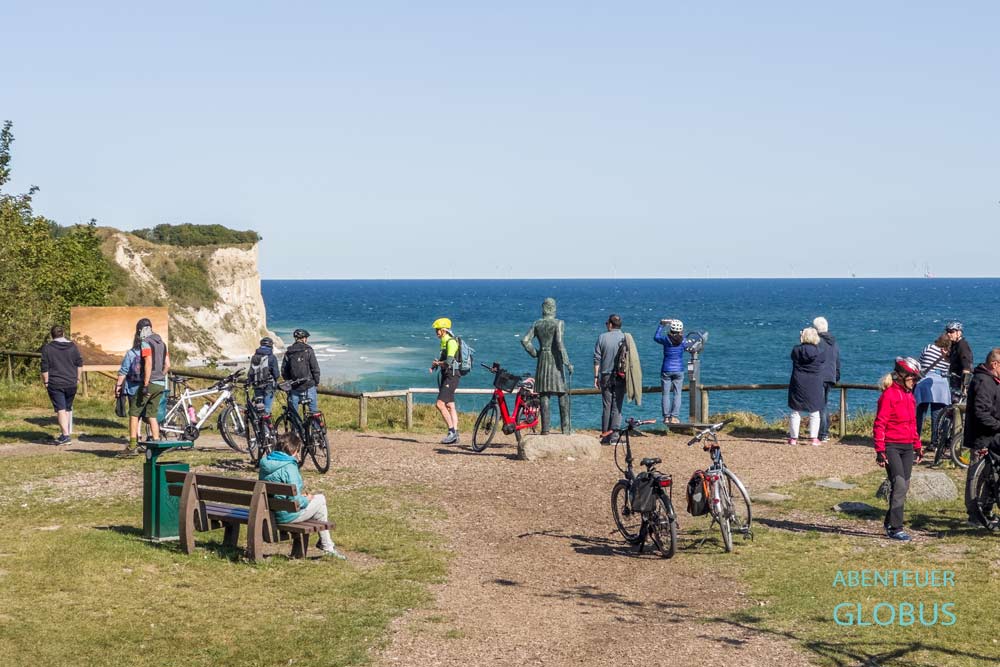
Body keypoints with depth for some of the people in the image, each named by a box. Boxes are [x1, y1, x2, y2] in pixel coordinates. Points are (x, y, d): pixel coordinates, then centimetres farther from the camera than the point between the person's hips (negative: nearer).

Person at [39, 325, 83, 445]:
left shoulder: (47, 348, -4)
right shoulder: (73, 346, 4)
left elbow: (44, 367, -6)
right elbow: (80, 364, 7)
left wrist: (45, 382, 3)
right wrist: (78, 378, 16)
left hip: (55, 384, -3)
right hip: (71, 383, 3)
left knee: (60, 409, -6)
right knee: (67, 409, 16)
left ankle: (66, 435, -17)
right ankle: (63, 433, 24)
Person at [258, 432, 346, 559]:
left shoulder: (265, 464, 3)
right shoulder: (289, 467, -23)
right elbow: (296, 500, -24)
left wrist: (302, 496, 13)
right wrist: (307, 498, -2)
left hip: (269, 512, 9)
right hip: (286, 515, -9)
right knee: (320, 499, 12)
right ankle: (327, 546, 22)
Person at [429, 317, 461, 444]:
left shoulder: (451, 342, -15)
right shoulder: (445, 342, 16)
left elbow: (449, 361, -25)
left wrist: (437, 363, -9)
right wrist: (435, 364, 5)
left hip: (451, 376, -10)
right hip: (446, 376, 10)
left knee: (440, 404, -16)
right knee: (450, 406, 9)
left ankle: (452, 431, -13)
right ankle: (454, 436, 10)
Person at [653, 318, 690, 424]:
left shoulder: (666, 339, -7)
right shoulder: (683, 341, -5)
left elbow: (655, 337, 12)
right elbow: (687, 347, 17)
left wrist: (661, 325, 23)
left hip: (666, 370, 0)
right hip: (679, 370, 0)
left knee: (666, 394, 4)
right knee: (677, 394, 3)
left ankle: (666, 417, 2)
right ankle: (674, 417, -3)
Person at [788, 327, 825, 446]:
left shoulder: (796, 350, -4)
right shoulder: (819, 352, -9)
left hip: (798, 385, 1)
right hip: (814, 386, -1)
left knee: (796, 412, 7)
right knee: (814, 413, 8)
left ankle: (793, 437, 7)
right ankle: (814, 438, 5)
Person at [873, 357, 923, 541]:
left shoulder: (909, 396, 15)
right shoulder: (889, 395, -10)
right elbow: (879, 424, -13)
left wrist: (917, 447, 22)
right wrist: (880, 450, -18)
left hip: (907, 448, 8)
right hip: (892, 446, -8)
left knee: (904, 486, 8)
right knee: (899, 485, -14)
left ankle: (890, 522, 19)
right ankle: (895, 528, -11)